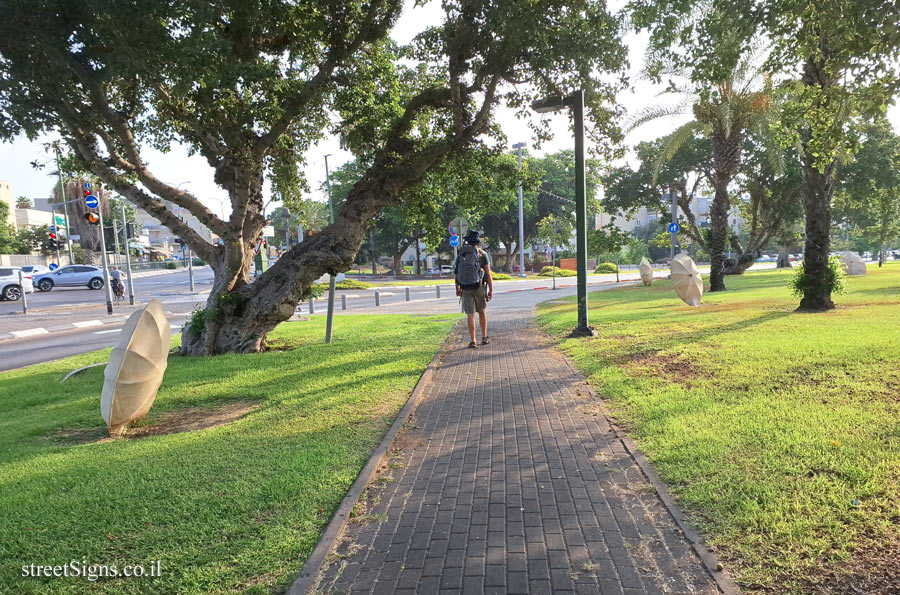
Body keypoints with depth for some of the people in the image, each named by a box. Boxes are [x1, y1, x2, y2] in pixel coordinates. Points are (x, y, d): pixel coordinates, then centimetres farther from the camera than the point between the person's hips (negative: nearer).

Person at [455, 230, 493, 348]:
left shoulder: (460, 255, 4)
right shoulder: (482, 254, -4)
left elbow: (457, 273, 9)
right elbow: (488, 274, -7)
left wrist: (458, 288, 22)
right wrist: (491, 290, -1)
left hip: (465, 289, 1)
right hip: (479, 287, -1)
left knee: (470, 314, 2)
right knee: (481, 312, 18)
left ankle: (472, 341, -3)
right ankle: (484, 338, 23)